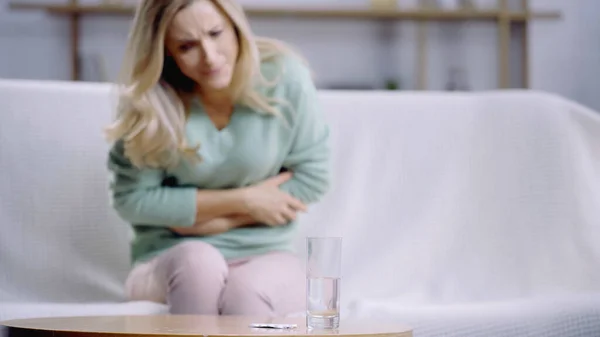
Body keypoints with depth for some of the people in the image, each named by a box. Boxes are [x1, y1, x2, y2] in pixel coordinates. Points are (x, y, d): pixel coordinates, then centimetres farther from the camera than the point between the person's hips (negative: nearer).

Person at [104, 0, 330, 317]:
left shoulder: (284, 76, -8)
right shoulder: (150, 99, -9)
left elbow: (311, 178, -2)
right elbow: (131, 199, -7)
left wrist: (219, 219, -8)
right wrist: (243, 200, -10)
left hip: (265, 255, 0)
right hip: (171, 258, 0)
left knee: (246, 292, -35)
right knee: (197, 260, -37)